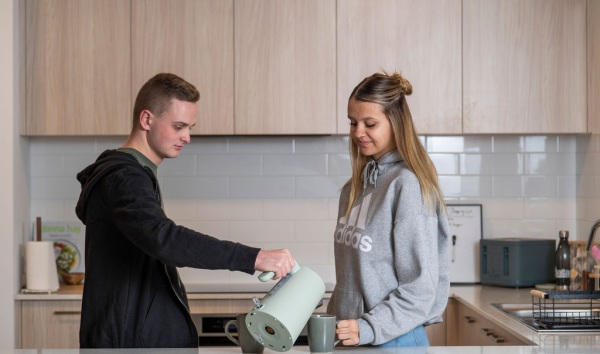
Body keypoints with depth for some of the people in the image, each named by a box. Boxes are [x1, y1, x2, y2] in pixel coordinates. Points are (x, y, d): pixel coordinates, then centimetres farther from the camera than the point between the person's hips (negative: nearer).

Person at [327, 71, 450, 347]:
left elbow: (421, 287, -15)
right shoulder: (354, 188, 8)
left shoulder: (408, 185, -14)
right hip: (349, 336, 7)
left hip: (394, 339, -6)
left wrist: (369, 328, -20)